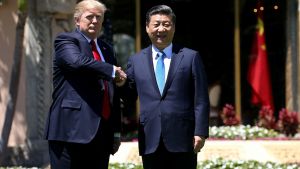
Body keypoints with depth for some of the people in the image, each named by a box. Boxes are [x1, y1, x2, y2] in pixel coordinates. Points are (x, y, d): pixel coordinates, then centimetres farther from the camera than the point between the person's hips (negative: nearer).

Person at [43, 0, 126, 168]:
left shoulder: (107, 49, 22)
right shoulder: (66, 40, 1)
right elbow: (77, 61, -23)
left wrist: (116, 131, 18)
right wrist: (112, 71, -14)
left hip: (102, 133, 7)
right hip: (72, 129, -7)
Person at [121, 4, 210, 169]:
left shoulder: (191, 57, 5)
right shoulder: (136, 60, 12)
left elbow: (201, 100, 1)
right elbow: (129, 96, 13)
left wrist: (200, 132, -7)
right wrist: (121, 83, -9)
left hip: (182, 138, -2)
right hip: (151, 140, 2)